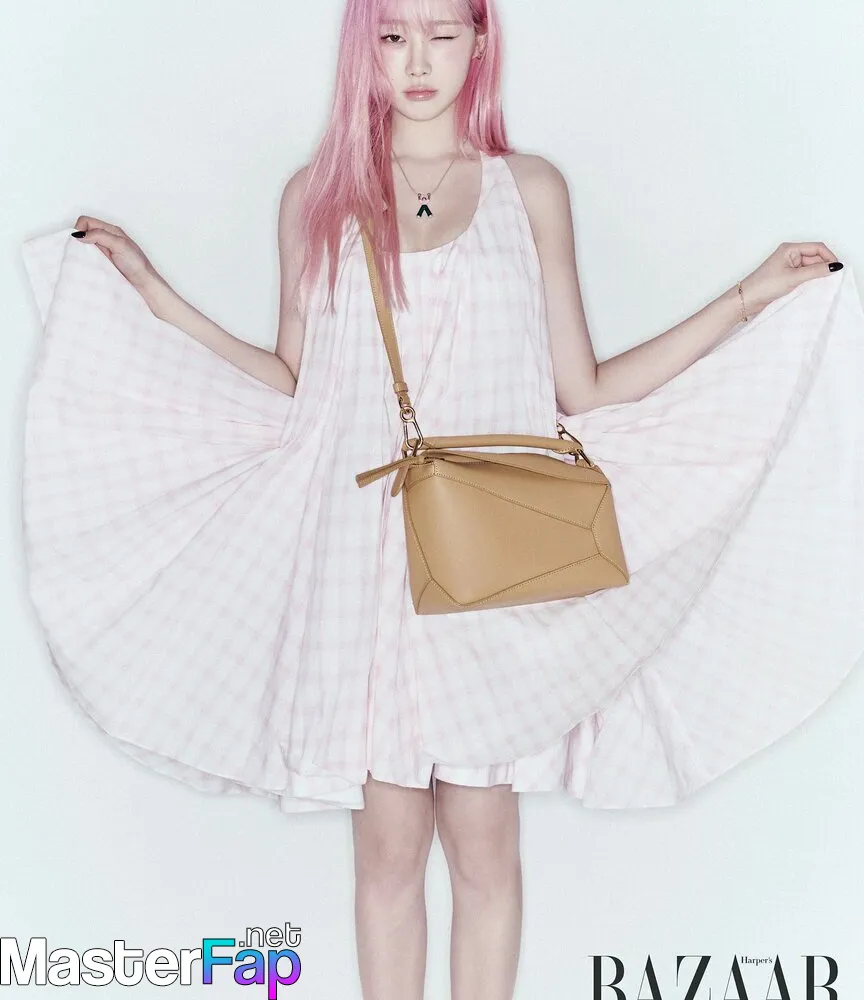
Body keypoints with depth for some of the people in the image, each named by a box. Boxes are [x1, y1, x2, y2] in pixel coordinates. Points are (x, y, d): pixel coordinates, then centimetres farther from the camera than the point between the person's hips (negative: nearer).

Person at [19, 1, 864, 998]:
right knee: (387, 843, 6)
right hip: (362, 562, 1)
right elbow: (292, 386, 9)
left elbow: (584, 393, 5)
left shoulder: (530, 189, 7)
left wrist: (751, 300, 2)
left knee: (483, 843, 4)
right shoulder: (317, 196, 8)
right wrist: (149, 292, 8)